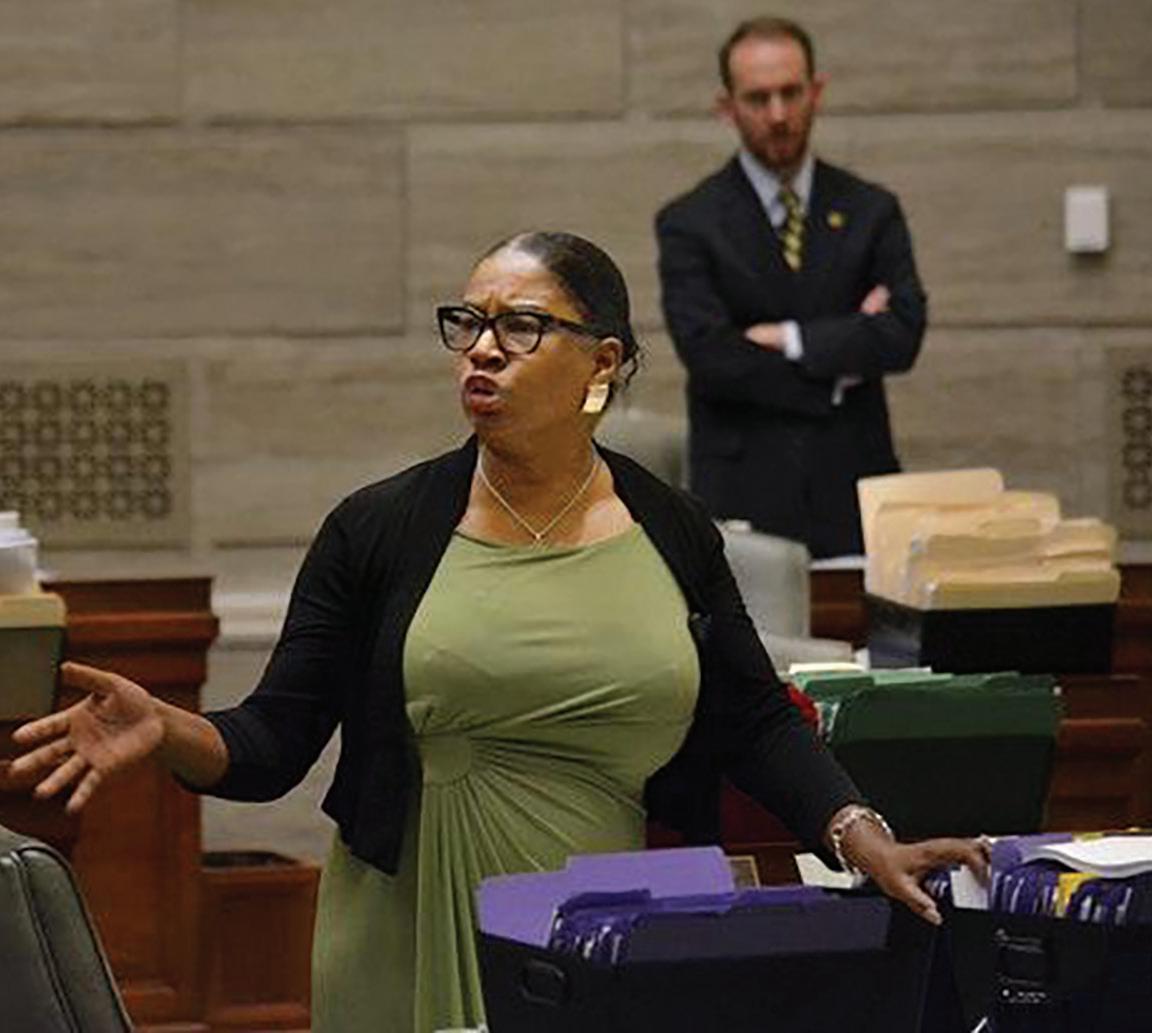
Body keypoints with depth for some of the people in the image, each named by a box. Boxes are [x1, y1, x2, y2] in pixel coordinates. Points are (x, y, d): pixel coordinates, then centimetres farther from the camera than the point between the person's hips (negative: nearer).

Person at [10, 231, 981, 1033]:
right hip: (417, 955, -1)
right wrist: (166, 730, -22)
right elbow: (272, 744, -2)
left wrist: (865, 840, -4)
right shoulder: (381, 529, -1)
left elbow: (757, 720, 10)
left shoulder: (673, 534, 4)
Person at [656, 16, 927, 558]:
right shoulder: (689, 224, 2)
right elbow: (711, 358, -10)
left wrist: (792, 340, -11)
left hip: (852, 495, 2)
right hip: (745, 504, -2)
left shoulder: (871, 211, 10)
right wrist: (840, 364, -7)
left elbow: (903, 334, -3)